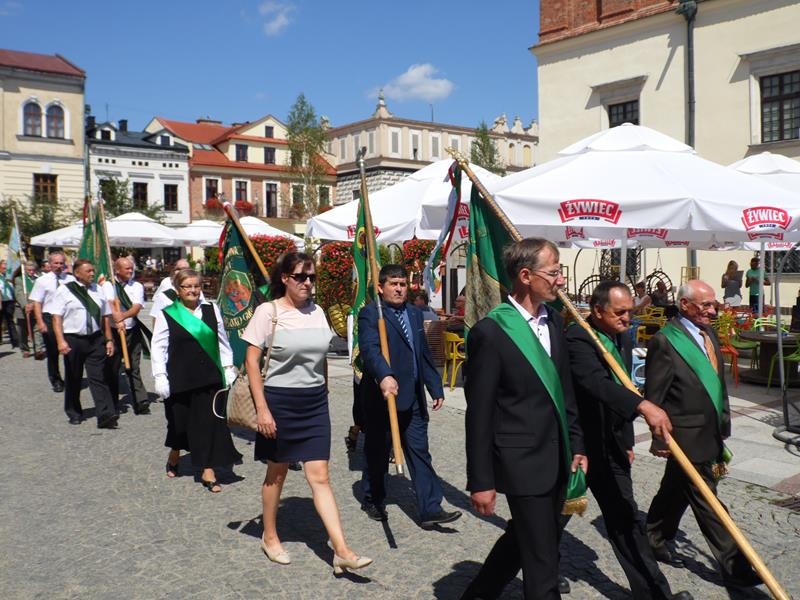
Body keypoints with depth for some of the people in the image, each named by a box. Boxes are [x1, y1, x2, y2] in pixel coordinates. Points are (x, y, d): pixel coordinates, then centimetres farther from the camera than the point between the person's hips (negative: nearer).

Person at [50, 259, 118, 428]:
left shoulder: (97, 290, 9)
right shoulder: (64, 291, -3)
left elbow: (105, 316, 12)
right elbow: (57, 317, -7)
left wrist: (109, 340, 8)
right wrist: (60, 340, -17)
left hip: (95, 339, 2)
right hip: (72, 340, -2)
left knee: (98, 378, -4)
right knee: (73, 379, 12)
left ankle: (105, 415, -9)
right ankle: (74, 413, 27)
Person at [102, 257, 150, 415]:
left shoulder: (137, 286, 6)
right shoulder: (108, 285, 1)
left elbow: (137, 307, -8)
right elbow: (111, 305, -15)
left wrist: (123, 316, -26)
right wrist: (118, 321, -30)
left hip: (132, 331, 1)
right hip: (113, 331, -1)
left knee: (134, 369, 0)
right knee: (112, 369, 5)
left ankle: (141, 404, -1)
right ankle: (112, 405, 16)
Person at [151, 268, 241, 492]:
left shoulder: (211, 310, 5)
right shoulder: (167, 315, -3)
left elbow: (222, 341, 10)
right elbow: (158, 348, -3)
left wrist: (228, 368, 8)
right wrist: (160, 377, -8)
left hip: (209, 378, 2)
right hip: (180, 379, -1)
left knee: (211, 423, -1)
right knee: (179, 421, 13)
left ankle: (208, 471, 7)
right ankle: (174, 456, 43)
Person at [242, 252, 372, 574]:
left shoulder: (317, 312, 5)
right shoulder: (268, 311, -9)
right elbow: (251, 361, -10)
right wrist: (262, 408, -15)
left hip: (315, 403, 4)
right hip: (279, 401, -3)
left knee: (320, 477, 1)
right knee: (277, 472, 13)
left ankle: (342, 551, -1)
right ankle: (270, 537, 35)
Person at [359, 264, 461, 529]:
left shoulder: (415, 314, 13)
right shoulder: (370, 314, -10)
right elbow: (370, 349, -27)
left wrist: (435, 387, 13)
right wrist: (384, 376, -44)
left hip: (413, 398, 6)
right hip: (382, 395, -5)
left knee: (420, 453, 4)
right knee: (378, 453, 11)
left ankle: (430, 510, 6)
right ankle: (373, 500, 30)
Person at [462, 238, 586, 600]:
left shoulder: (554, 320, 5)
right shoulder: (490, 331, -16)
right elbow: (479, 414, -14)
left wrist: (576, 445, 13)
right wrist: (481, 482, -13)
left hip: (557, 461, 8)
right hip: (523, 464, -8)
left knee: (523, 539, 22)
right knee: (542, 560, 2)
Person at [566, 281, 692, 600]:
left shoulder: (623, 339, 6)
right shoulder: (578, 338, -21)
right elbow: (596, 382, -39)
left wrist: (627, 441, 16)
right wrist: (643, 405, -51)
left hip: (610, 446, 7)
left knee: (625, 520, 8)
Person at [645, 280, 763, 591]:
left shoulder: (708, 333, 8)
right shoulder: (665, 341, -16)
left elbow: (717, 382, 15)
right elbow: (654, 395, -14)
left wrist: (723, 423, 14)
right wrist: (660, 438, -13)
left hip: (708, 434, 8)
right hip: (686, 437, -8)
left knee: (675, 491, 20)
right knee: (706, 501, 1)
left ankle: (655, 541, 36)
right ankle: (732, 565, 11)